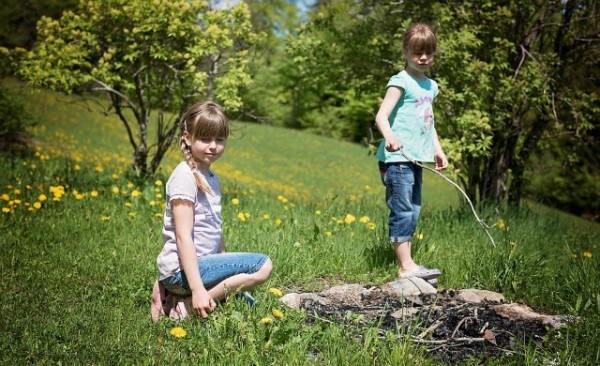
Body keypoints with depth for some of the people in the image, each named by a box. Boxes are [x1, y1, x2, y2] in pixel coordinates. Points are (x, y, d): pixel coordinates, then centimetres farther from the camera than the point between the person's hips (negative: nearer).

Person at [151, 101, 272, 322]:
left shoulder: (211, 178, 14)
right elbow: (183, 235, -20)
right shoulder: (185, 177, -14)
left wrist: (227, 268, 18)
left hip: (201, 264, 9)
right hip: (182, 269, -9)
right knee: (263, 266, -19)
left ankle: (175, 297, 11)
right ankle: (186, 307, -14)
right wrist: (197, 288, -25)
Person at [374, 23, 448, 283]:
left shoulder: (431, 86, 17)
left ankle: (407, 264, 18)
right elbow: (381, 117, -19)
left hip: (417, 159, 9)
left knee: (413, 212, 11)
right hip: (397, 157, -9)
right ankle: (405, 266, -8)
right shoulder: (400, 81, -8)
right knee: (402, 210, -9)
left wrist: (438, 150, 19)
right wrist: (389, 136, -38)